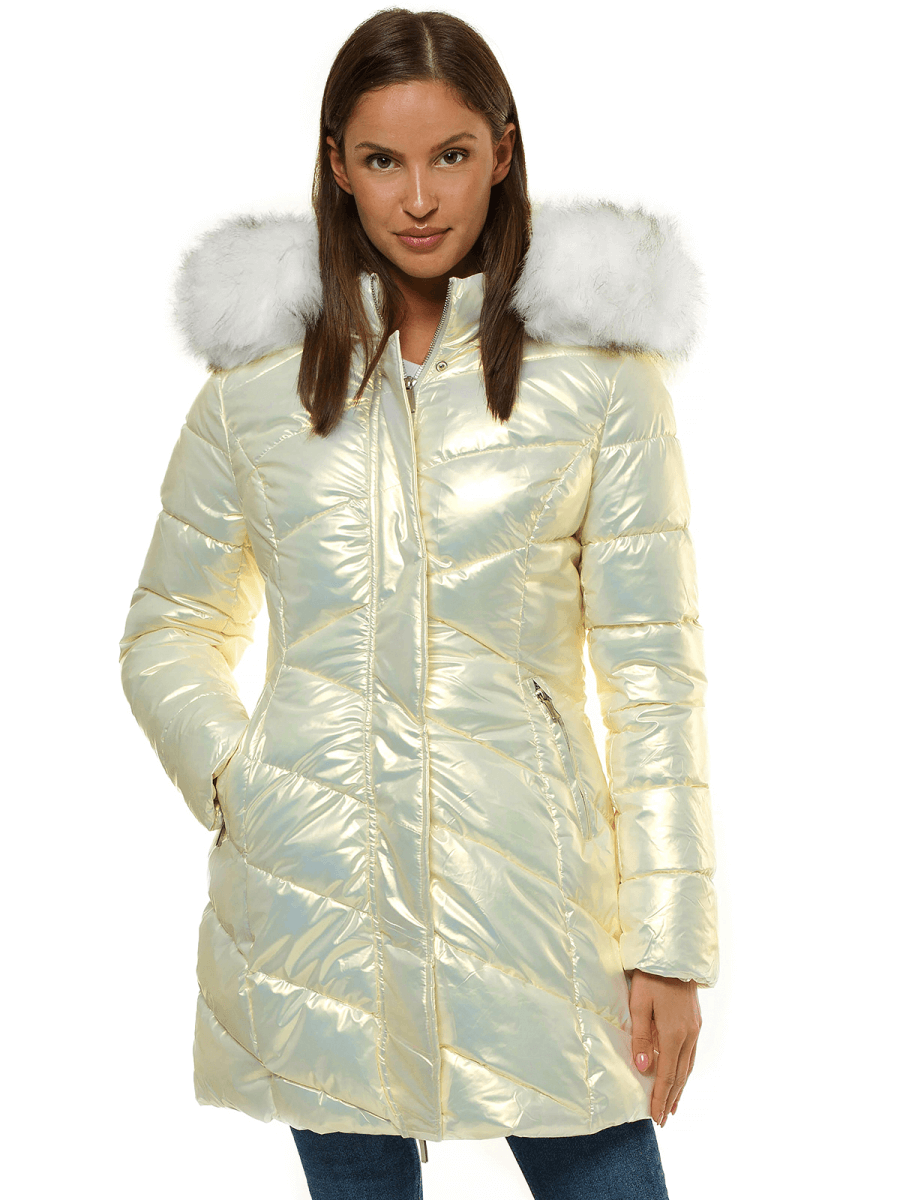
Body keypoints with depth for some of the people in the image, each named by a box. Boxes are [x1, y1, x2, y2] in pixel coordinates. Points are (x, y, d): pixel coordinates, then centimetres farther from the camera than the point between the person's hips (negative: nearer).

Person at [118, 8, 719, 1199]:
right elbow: (169, 631, 15)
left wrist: (669, 943, -5)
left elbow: (654, 665, -1)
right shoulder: (257, 379, 5)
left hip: (528, 881, -1)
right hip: (313, 902, 1)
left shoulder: (598, 372, 0)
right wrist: (232, 776, -4)